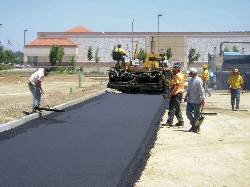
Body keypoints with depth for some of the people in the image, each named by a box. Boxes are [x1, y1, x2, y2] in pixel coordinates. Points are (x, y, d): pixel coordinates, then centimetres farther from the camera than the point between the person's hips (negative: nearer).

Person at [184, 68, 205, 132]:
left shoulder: (198, 80, -13)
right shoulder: (190, 80, 10)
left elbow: (201, 91, -15)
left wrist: (202, 100, -16)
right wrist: (186, 96, 17)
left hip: (197, 101, -7)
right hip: (190, 100, 7)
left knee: (196, 115, 2)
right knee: (188, 113, 6)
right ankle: (193, 125, 22)